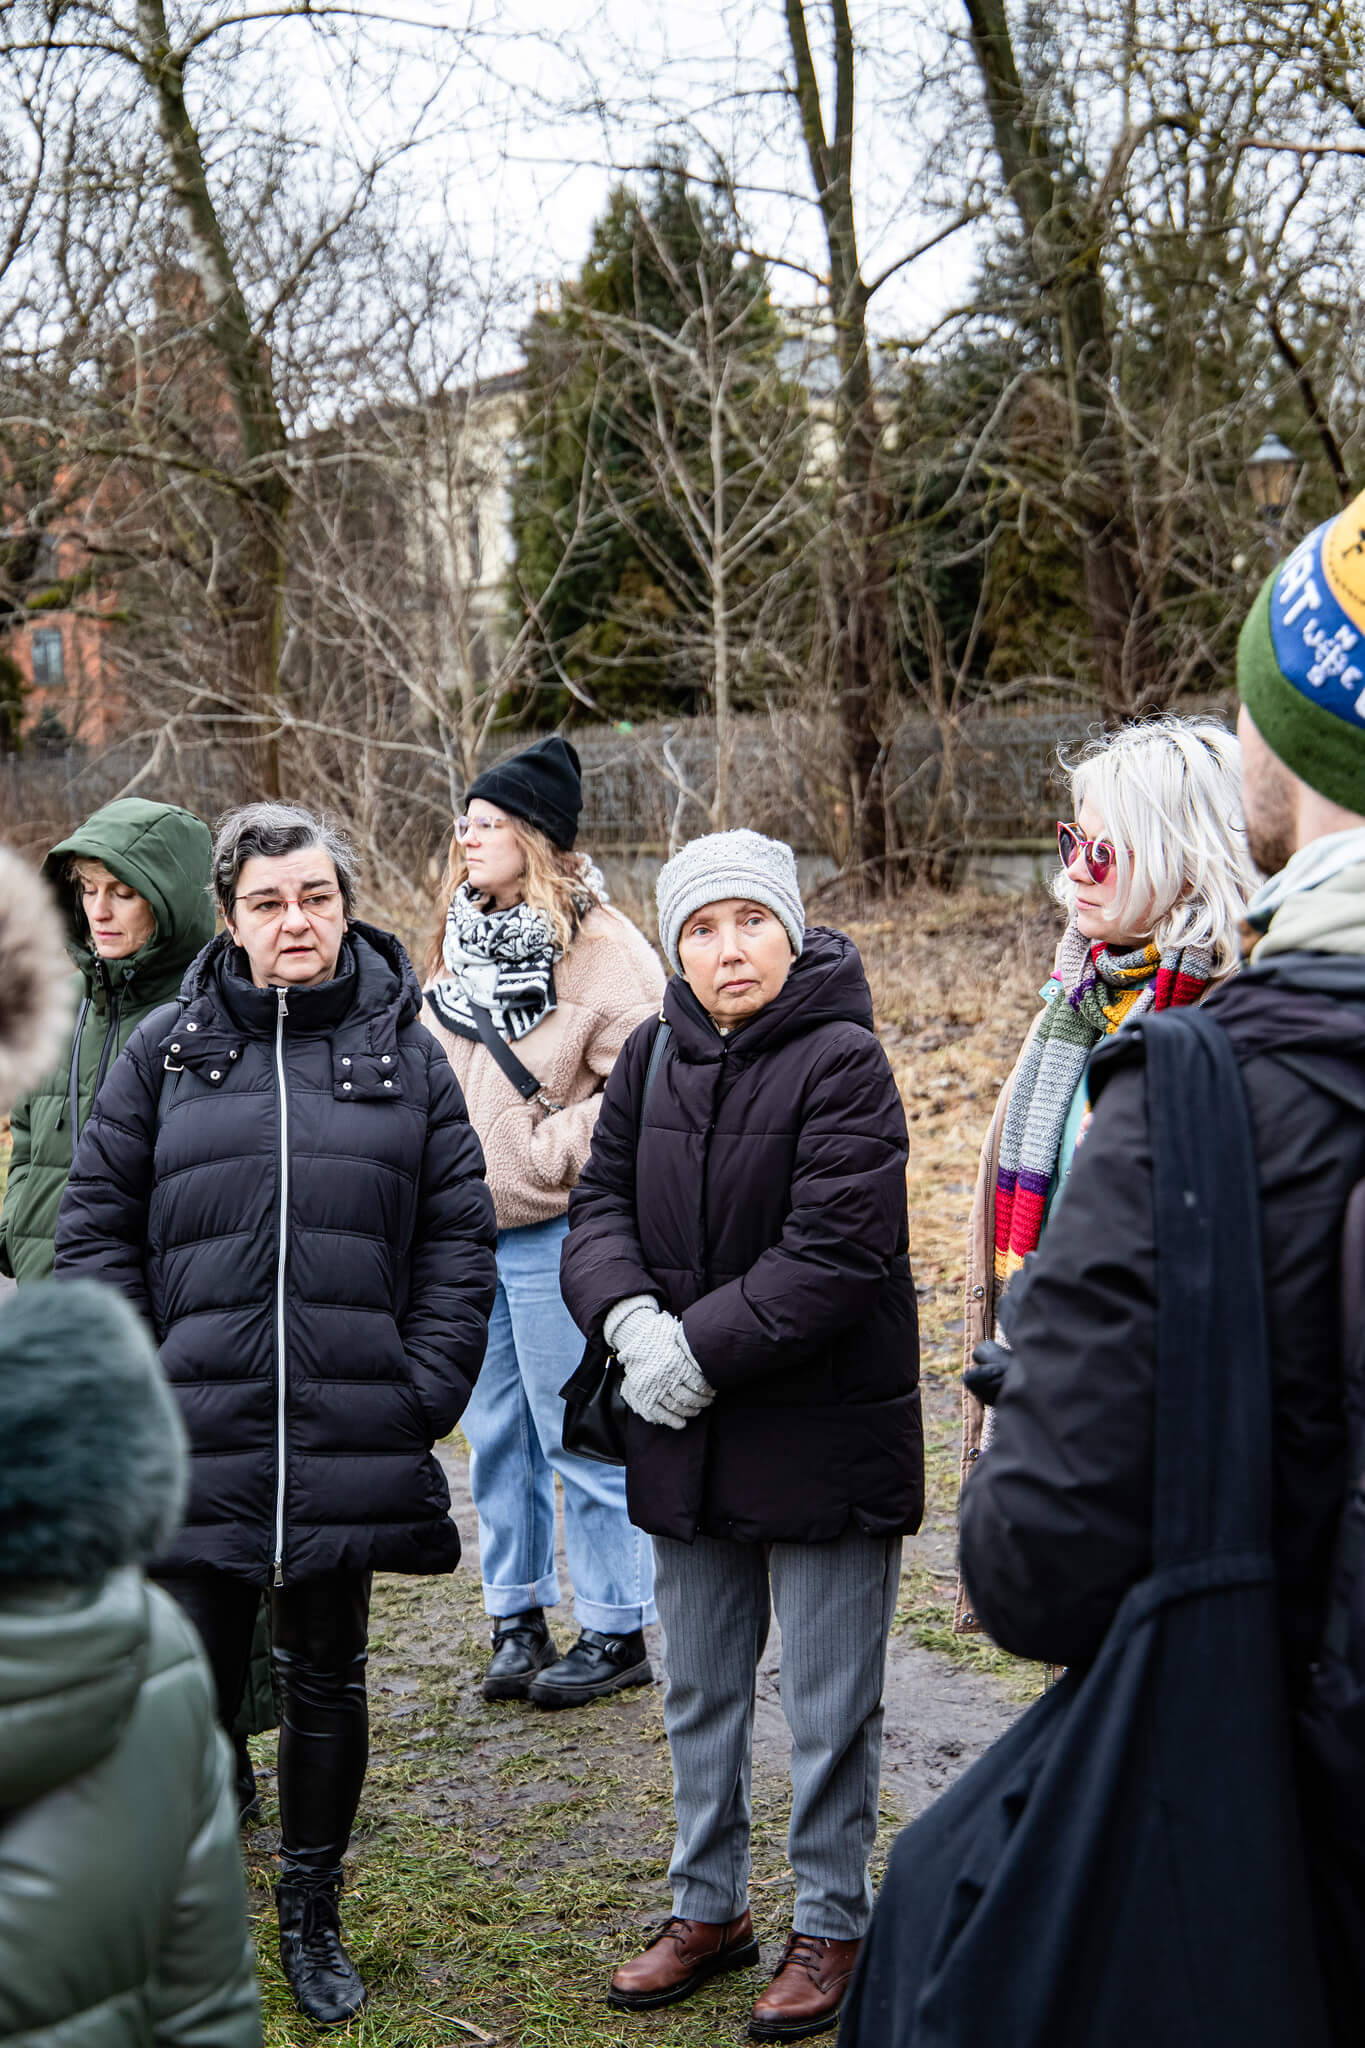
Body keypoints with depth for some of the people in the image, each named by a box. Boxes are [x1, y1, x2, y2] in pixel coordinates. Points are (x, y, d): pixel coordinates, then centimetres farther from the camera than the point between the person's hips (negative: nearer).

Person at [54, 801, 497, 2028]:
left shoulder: (404, 1052, 4)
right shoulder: (169, 1049, 3)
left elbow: (457, 1235, 5)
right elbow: (97, 1225, 4)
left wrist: (428, 1389, -3)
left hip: (350, 1439, 1)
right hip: (196, 1436, -1)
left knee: (327, 1681, 13)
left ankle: (312, 1920, 30)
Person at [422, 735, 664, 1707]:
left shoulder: (602, 950, -13)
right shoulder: (460, 938, 10)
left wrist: (550, 1153, -15)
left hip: (553, 1231, -7)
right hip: (465, 1226, 7)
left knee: (581, 1436, 2)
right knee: (495, 1435, 14)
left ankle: (617, 1632, 15)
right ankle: (517, 1616, 28)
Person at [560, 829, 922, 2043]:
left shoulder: (844, 1062, -14)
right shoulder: (655, 1056, 4)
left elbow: (836, 1254, -21)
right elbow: (599, 1206, 2)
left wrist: (701, 1349, -20)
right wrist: (633, 1321, -17)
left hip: (825, 1437, -6)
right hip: (689, 1440, 6)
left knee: (828, 1706, 7)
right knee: (699, 1691, 19)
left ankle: (832, 1926, 25)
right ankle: (710, 1907, 36)